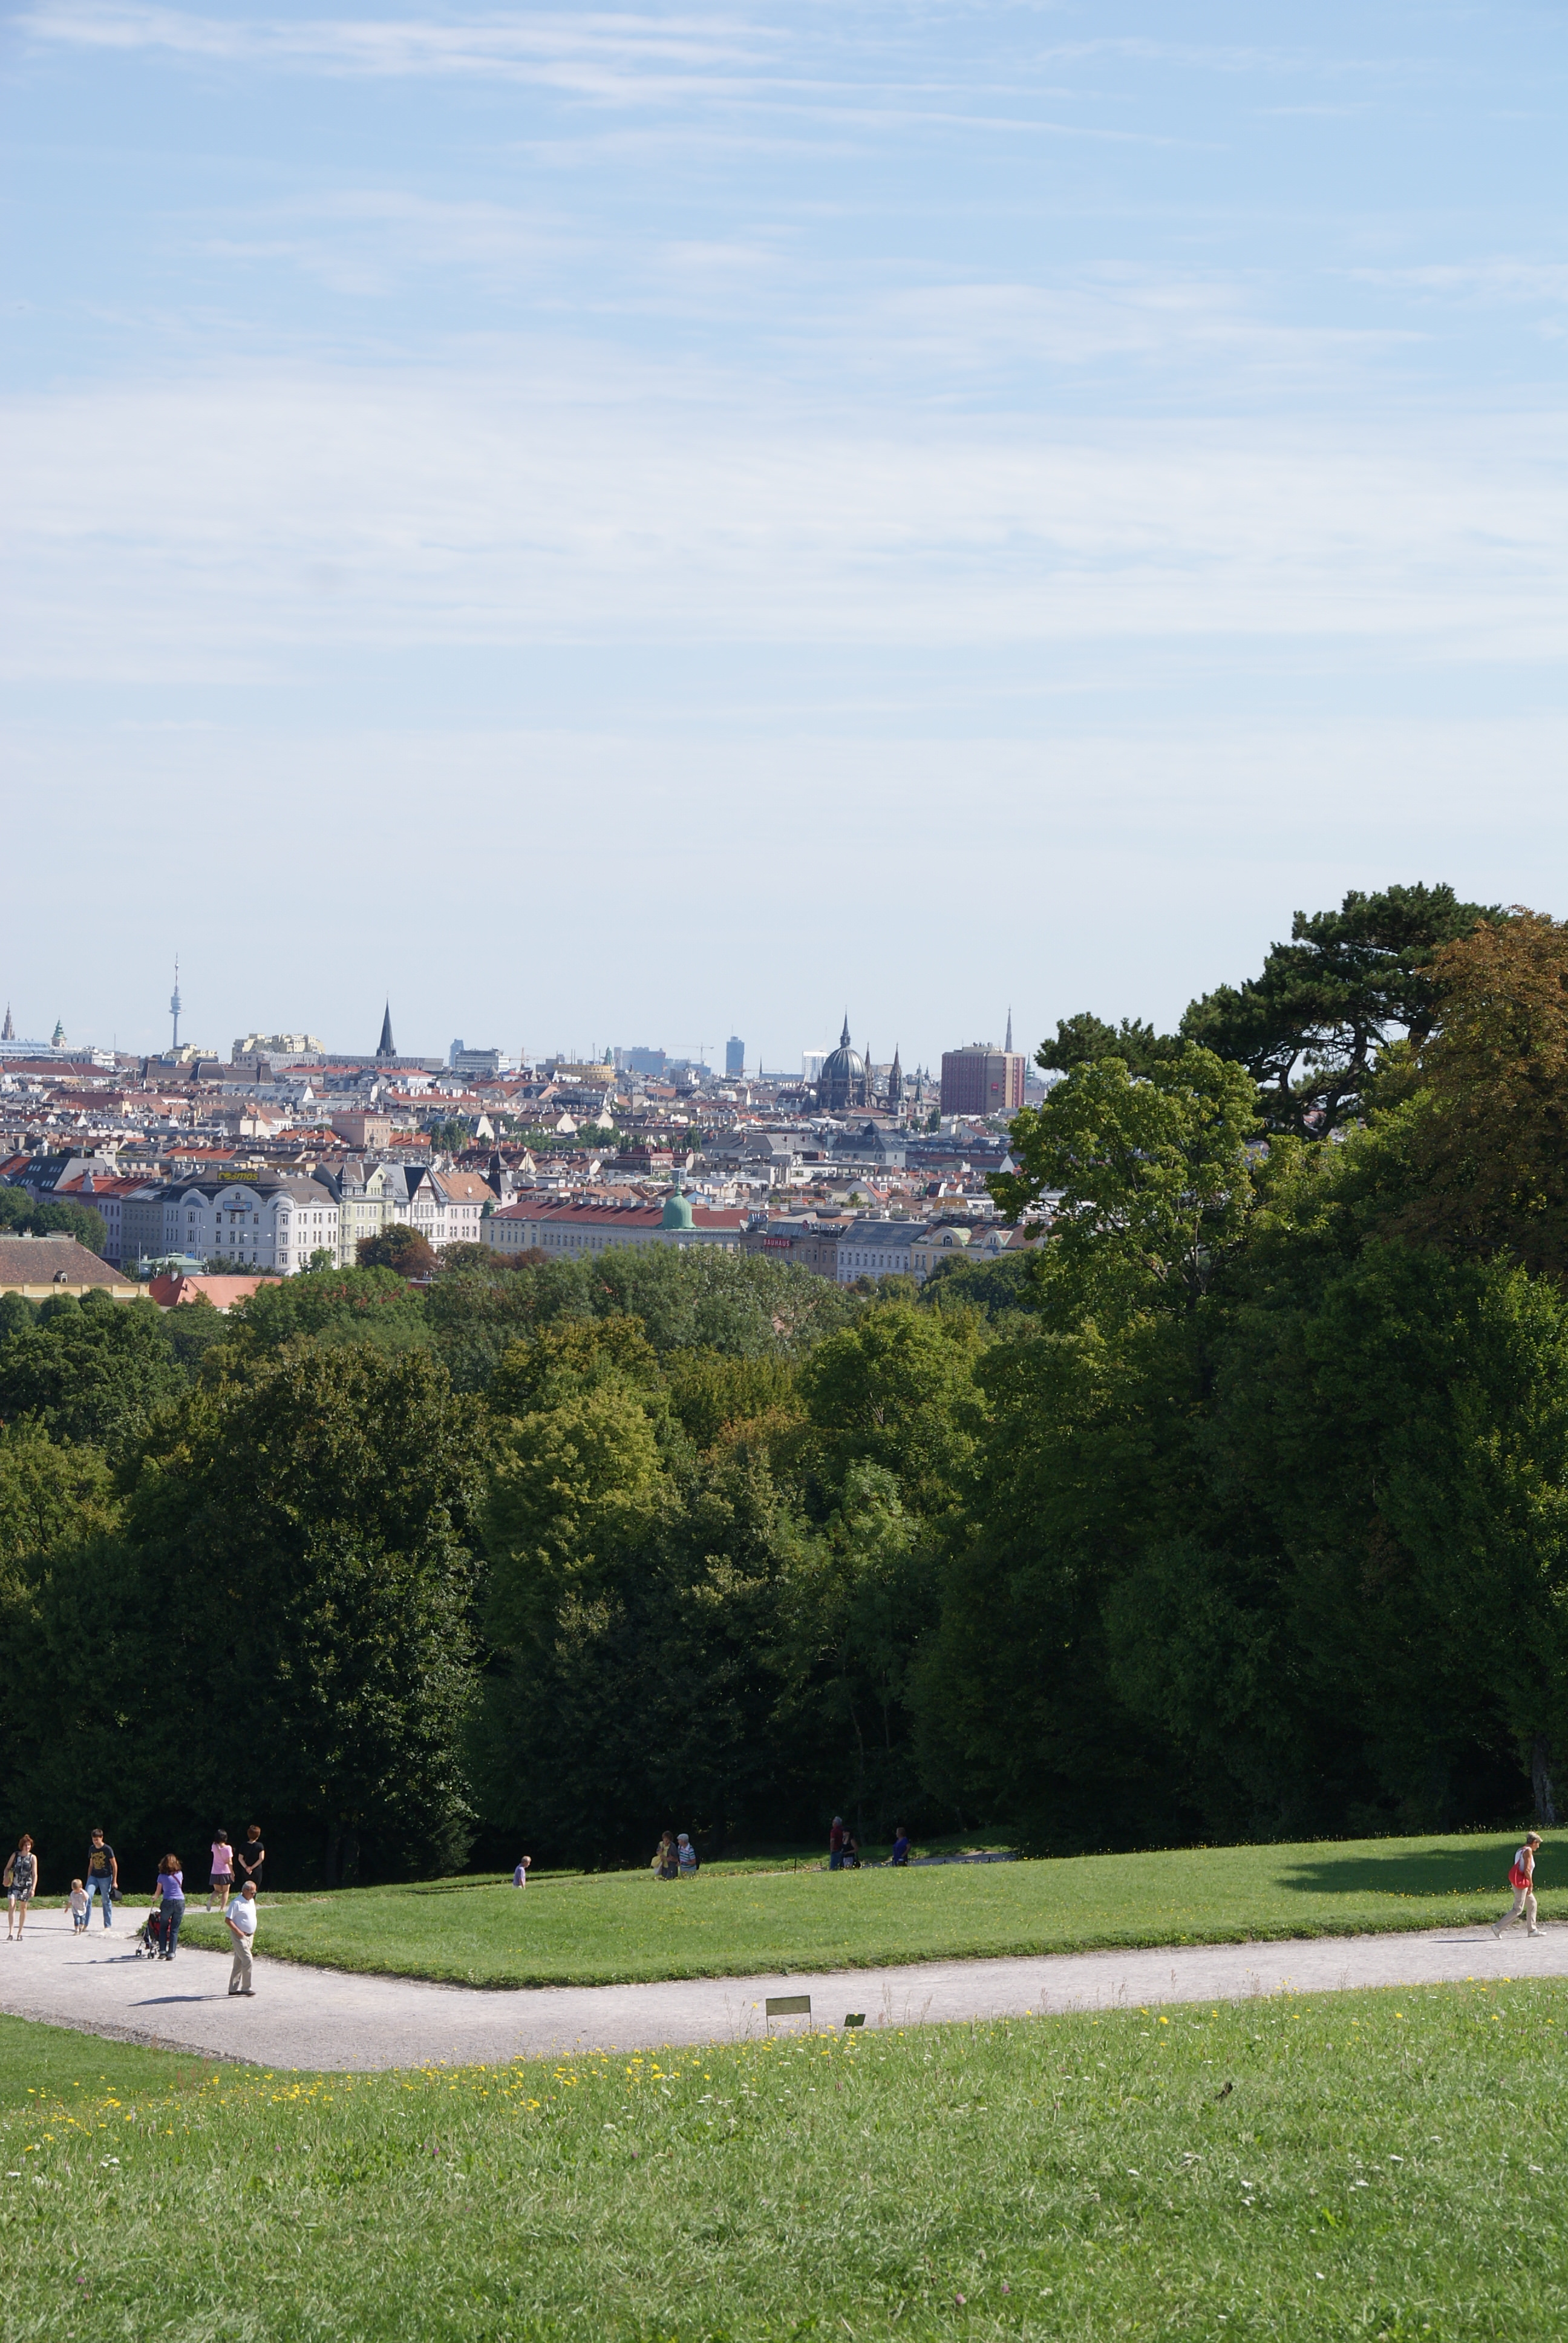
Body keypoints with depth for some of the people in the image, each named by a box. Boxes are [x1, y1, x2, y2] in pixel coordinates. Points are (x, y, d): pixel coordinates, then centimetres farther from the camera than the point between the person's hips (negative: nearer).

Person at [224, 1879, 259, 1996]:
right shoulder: (237, 1903, -14)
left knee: (239, 1963, 12)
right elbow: (228, 1920, -16)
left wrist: (253, 1932, 13)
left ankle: (234, 1988, 17)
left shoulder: (251, 1901, 12)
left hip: (249, 1936, 8)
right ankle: (247, 1987, -6)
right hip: (239, 1937, -8)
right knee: (247, 1960, -13)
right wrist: (239, 1932, -20)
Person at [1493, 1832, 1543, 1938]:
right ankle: (1498, 1927, -10)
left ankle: (1532, 1930, 19)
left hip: (1517, 1882, 10)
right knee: (1518, 1910, -8)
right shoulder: (1528, 1851, -12)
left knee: (1532, 1904, 17)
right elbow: (1527, 1870, -19)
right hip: (1522, 1883, -10)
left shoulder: (1521, 1850, 16)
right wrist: (1531, 1884, -12)